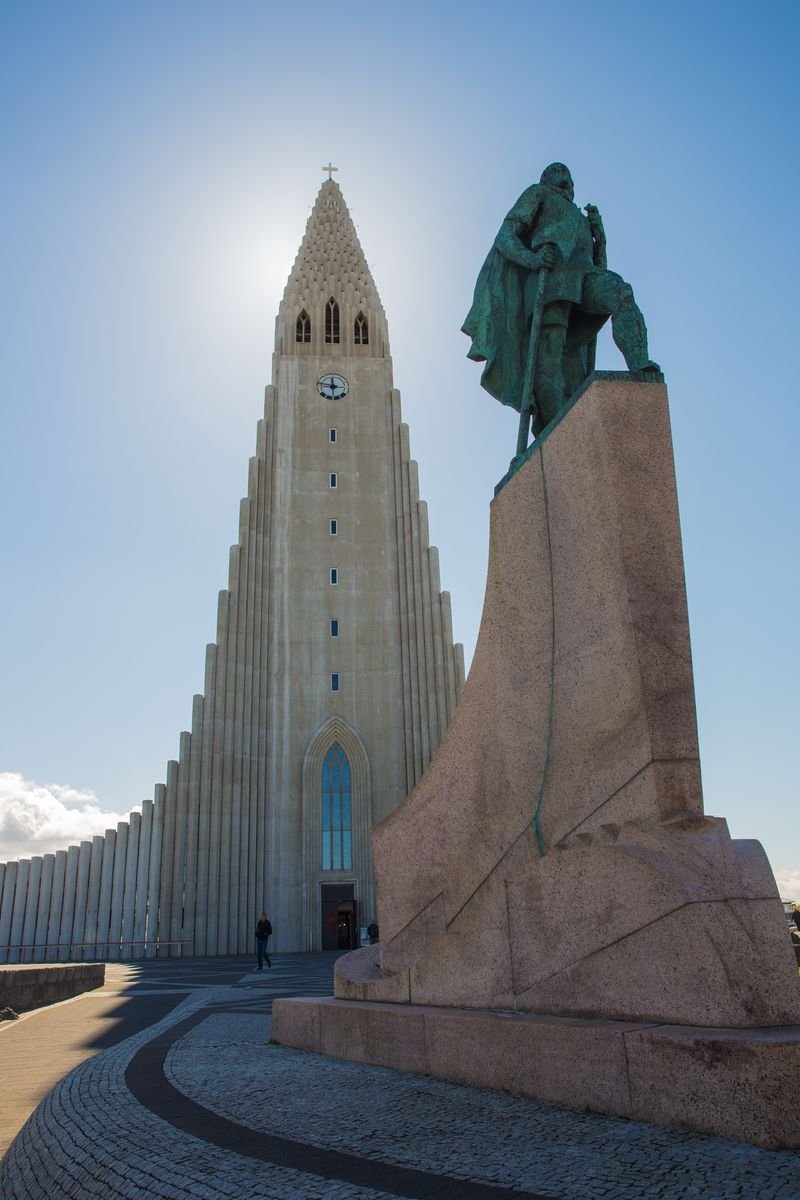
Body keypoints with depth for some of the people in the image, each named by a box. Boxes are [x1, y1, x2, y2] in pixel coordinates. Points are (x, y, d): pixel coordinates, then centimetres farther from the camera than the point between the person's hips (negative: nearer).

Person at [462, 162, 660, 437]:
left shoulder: (580, 217, 43)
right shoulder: (537, 194, 28)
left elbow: (597, 262, 32)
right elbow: (504, 238, 10)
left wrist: (599, 233, 15)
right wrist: (531, 258, -11)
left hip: (584, 273, 5)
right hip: (550, 274, -4)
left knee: (621, 293, -30)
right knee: (549, 359, -22)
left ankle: (641, 373, -47)